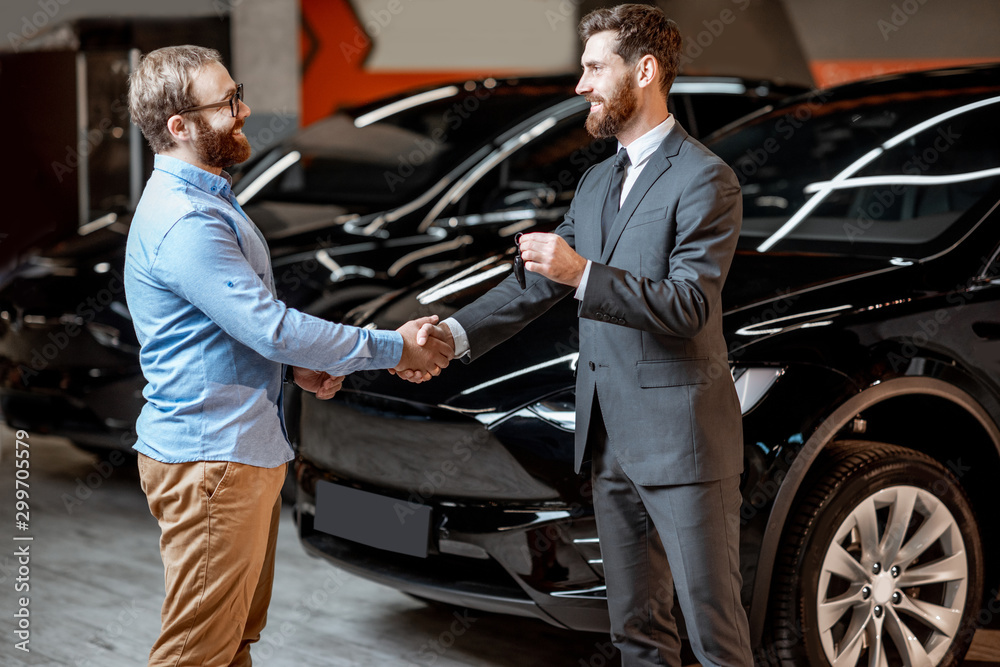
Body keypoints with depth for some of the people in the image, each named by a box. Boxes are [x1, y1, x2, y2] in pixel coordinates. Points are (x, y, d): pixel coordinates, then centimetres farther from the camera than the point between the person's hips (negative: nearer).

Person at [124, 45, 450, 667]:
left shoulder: (206, 197, 12)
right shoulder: (182, 223, -23)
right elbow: (272, 326, -26)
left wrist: (295, 364, 5)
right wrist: (392, 348, -17)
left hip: (245, 447, 11)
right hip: (208, 458, -11)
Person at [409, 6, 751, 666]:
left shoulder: (705, 178, -10)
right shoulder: (597, 183, 17)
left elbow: (689, 305, -19)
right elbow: (539, 282, 15)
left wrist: (582, 274, -27)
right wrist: (456, 332, 1)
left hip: (682, 438, -8)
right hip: (612, 441, 8)